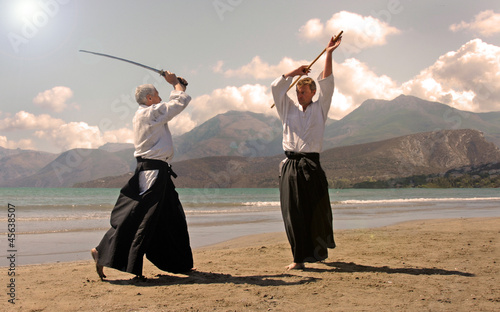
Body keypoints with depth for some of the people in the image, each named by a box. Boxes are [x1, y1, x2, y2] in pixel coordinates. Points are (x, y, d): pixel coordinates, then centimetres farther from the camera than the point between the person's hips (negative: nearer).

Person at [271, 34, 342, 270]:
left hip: (311, 165, -1)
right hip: (290, 166, 1)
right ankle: (299, 257, 0)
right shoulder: (288, 109, 16)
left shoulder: (319, 108, 11)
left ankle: (319, 250, 24)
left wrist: (329, 55, -2)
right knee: (293, 213, -4)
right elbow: (276, 87, 10)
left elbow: (327, 83, 2)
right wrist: (294, 73, 8)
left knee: (317, 211, 1)